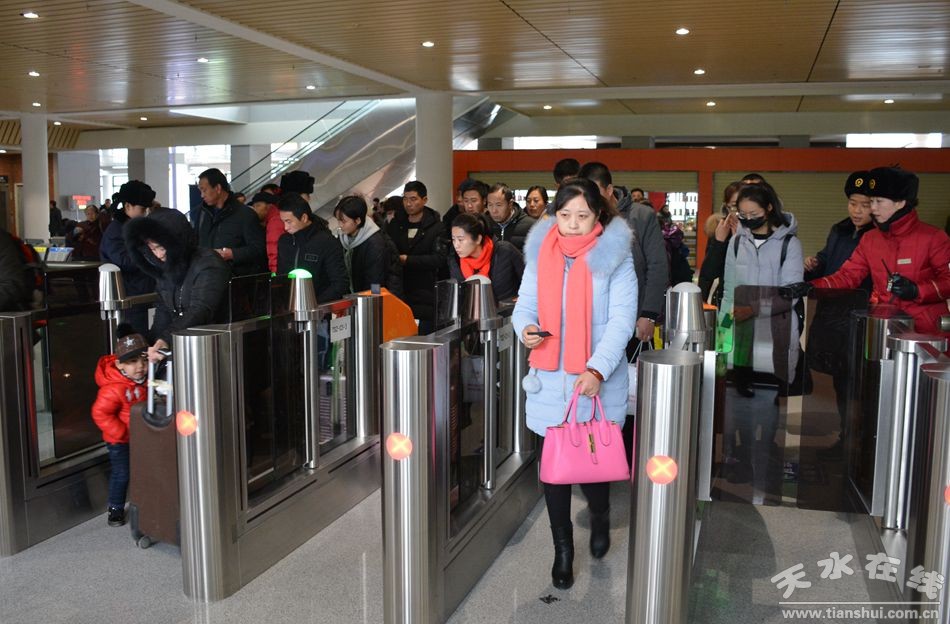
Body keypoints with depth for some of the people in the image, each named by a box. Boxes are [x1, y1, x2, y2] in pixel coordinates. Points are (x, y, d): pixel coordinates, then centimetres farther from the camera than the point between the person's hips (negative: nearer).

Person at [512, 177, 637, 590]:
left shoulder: (615, 257, -7)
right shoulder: (540, 254, 3)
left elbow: (621, 321, -14)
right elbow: (524, 306, 7)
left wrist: (597, 371, -27)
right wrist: (525, 328, -18)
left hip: (598, 381, -2)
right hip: (550, 381, 3)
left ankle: (600, 517, 40)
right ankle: (563, 549, 24)